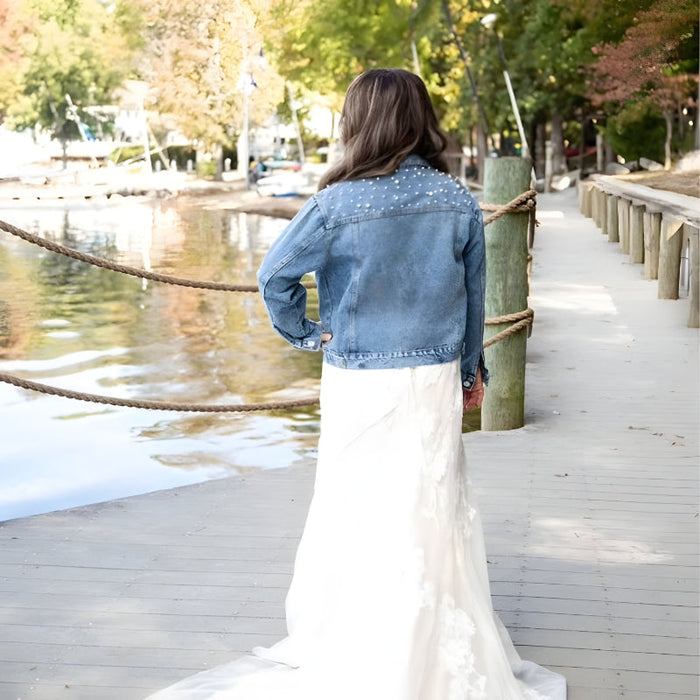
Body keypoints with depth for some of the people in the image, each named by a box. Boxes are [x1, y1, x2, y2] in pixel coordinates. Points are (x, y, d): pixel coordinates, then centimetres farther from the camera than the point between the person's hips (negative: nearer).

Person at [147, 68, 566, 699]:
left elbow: (275, 275, -13)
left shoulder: (338, 203, -15)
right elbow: (473, 296, 4)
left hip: (358, 383, -2)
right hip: (436, 381, 3)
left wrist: (306, 333, 3)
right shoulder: (458, 201, -4)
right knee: (435, 507, 14)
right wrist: (472, 370, 17)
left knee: (355, 508, 10)